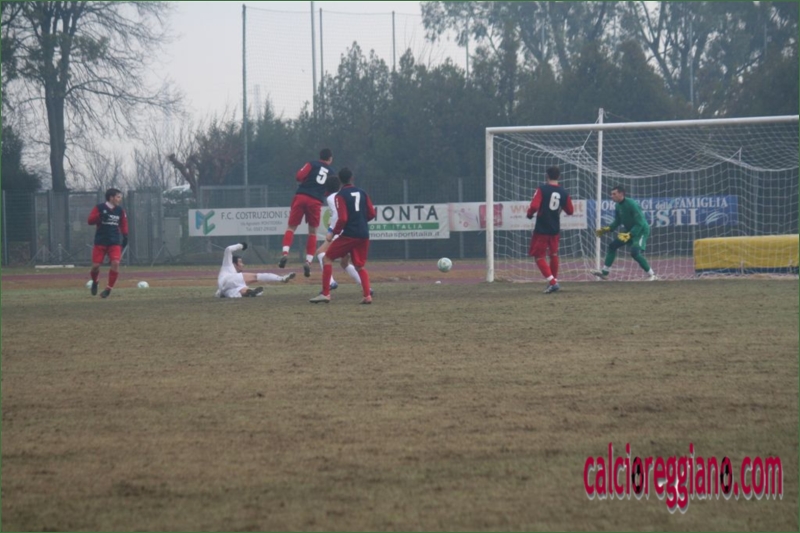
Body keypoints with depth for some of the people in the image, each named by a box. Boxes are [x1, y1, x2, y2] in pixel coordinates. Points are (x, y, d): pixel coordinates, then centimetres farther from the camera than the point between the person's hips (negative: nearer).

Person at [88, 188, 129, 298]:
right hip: (100, 242, -2)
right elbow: (90, 220, -12)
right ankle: (95, 282, 31)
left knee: (115, 263, -17)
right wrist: (100, 216, -28)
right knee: (95, 265, -2)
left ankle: (109, 288, -6)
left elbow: (123, 225, 16)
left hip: (115, 242, 2)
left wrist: (125, 236, 5)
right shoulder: (99, 208, -4)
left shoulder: (120, 211, 7)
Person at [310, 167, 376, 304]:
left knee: (327, 258, 5)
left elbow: (342, 219, -14)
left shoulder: (341, 196, -6)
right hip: (364, 235, 5)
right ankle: (367, 296, -1)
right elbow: (371, 214, 11)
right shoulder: (362, 193, 10)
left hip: (349, 235, -5)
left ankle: (325, 293, -3)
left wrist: (333, 233, -2)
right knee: (360, 266, 16)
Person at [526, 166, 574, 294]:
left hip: (541, 230, -5)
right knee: (553, 255, 23)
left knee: (539, 257, 1)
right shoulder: (564, 193, 0)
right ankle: (554, 280, 31)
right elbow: (570, 211, 10)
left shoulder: (542, 189, -13)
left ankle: (552, 282, -12)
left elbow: (534, 206, -22)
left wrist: (530, 214, -1)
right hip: (555, 229, 5)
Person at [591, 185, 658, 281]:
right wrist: (606, 229, 1)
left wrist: (629, 235, -34)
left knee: (635, 252, -26)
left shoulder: (632, 205, -27)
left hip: (641, 231, -9)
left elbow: (639, 224, -28)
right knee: (612, 246, 10)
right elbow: (617, 222, 14)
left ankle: (652, 275, -17)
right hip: (630, 231, 9)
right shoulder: (618, 206, 0)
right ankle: (604, 273, 20)